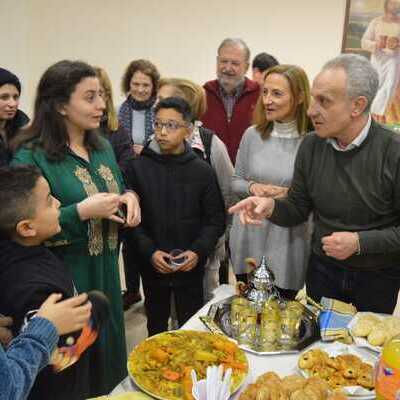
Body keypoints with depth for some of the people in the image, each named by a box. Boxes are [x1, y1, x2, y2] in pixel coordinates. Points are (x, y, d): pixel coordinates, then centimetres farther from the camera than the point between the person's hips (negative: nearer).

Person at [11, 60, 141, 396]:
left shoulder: (103, 147, 4)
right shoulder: (31, 157, -17)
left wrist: (129, 196, -6)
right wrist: (81, 212, -26)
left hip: (106, 272, 6)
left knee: (109, 355, 22)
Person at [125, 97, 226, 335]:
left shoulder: (202, 170, -4)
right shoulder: (138, 168, -5)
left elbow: (216, 219, -1)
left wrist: (198, 251, -14)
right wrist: (149, 251, -15)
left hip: (191, 267, 0)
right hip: (152, 267, 1)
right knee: (156, 326, 19)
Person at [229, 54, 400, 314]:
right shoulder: (311, 146, -7)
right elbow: (297, 209, -1)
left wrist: (360, 242, -24)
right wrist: (271, 207, -19)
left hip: (378, 277, -3)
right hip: (322, 270, 3)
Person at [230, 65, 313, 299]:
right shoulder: (252, 134, -1)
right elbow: (236, 182, 7)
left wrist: (290, 194, -20)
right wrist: (252, 187, -13)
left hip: (288, 243, -3)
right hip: (248, 240, 3)